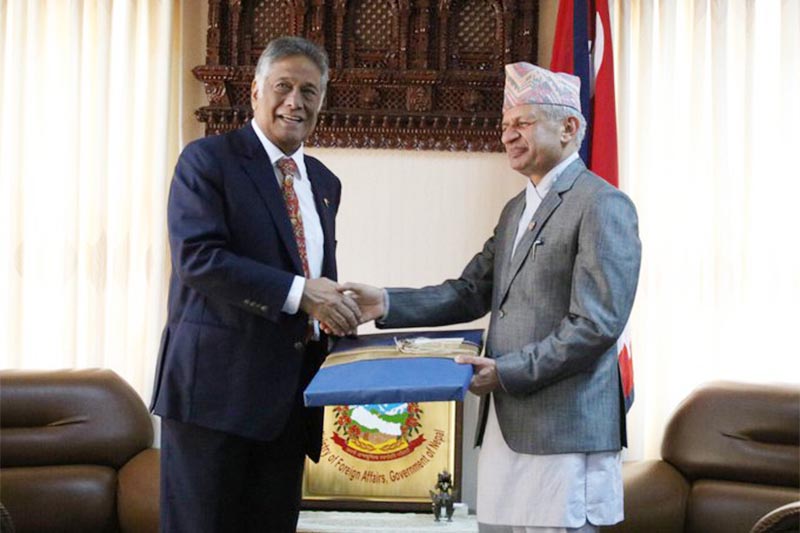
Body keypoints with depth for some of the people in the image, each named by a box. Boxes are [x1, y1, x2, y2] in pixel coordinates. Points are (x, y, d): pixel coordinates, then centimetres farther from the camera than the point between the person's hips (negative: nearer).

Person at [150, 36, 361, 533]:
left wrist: (337, 311, 2)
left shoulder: (325, 182, 17)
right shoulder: (207, 159, -4)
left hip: (290, 392, 6)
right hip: (216, 383, -6)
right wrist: (298, 293, -22)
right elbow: (197, 257, -17)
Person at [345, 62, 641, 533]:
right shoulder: (516, 210, 19)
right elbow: (470, 294, 13)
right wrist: (387, 304, 0)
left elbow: (597, 325, -16)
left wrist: (508, 371, -17)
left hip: (563, 435, -8)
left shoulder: (604, 206, -9)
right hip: (504, 427, 8)